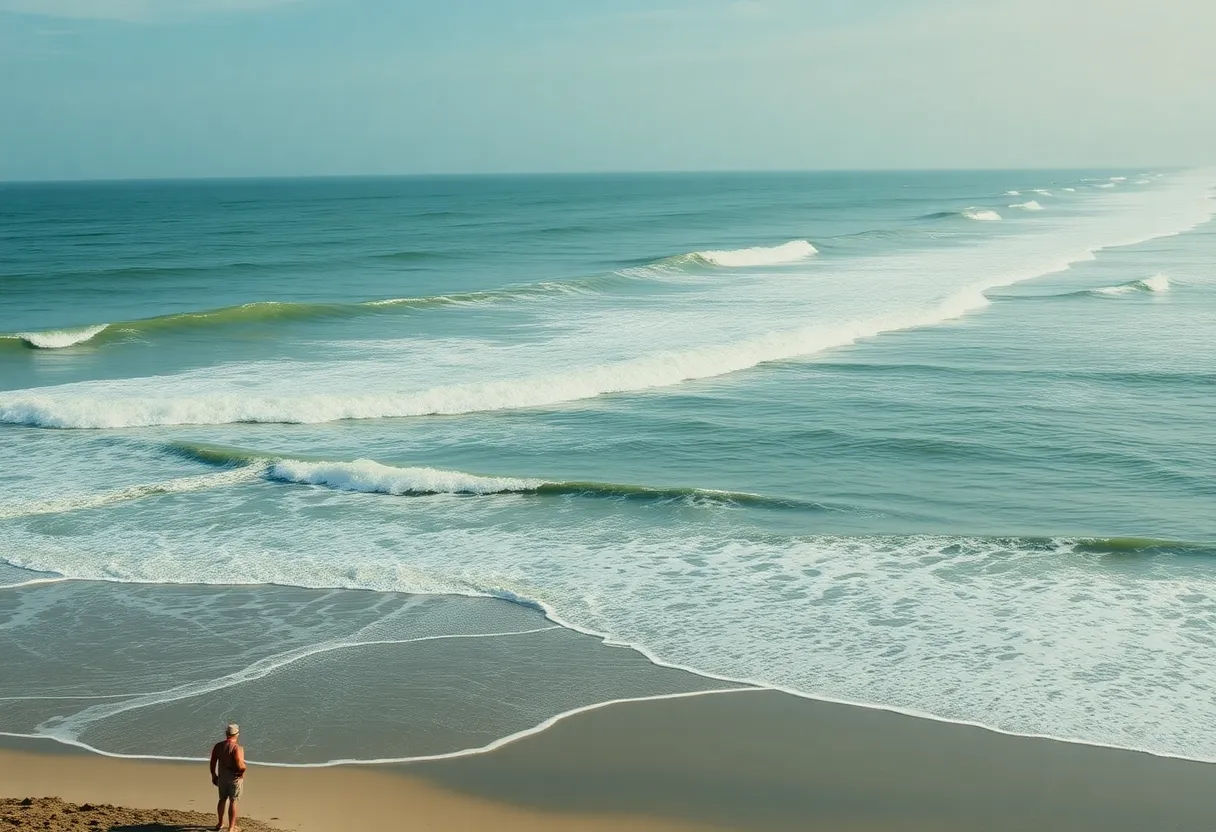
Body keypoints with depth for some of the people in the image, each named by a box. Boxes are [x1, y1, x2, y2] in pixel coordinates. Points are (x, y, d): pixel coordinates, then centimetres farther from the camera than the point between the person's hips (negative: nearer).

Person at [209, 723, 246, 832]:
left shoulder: (218, 746, -2)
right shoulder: (237, 748, -22)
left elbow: (213, 762, 4)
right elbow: (240, 765, -28)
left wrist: (214, 775, 17)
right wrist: (243, 768, -5)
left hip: (222, 777, 6)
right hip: (235, 778, -6)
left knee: (222, 799, 23)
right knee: (233, 802, 4)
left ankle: (220, 823, 37)